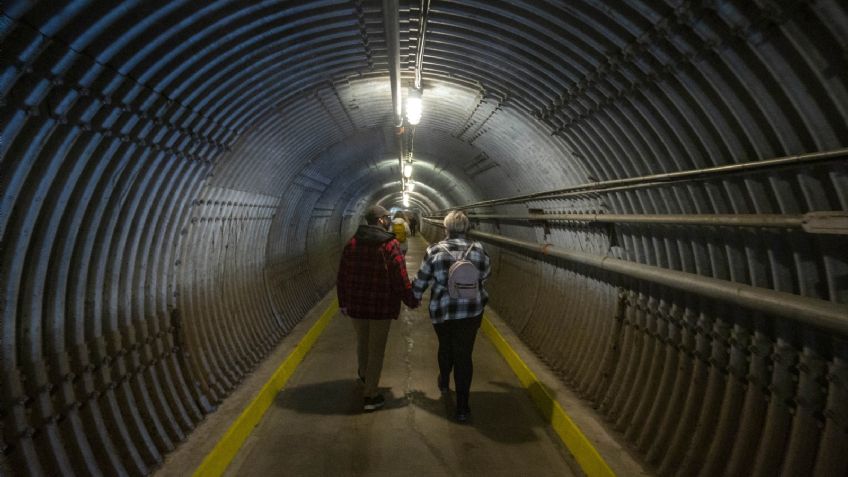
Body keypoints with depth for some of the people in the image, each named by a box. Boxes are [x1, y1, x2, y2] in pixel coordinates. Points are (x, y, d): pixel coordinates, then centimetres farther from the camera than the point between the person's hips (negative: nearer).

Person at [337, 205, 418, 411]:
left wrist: (343, 302, 16)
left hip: (356, 305, 5)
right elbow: (400, 279, -14)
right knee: (376, 350, 6)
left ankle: (363, 375, 50)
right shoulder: (391, 245, -13)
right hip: (382, 307, -5)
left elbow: (342, 277, 5)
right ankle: (371, 396, 12)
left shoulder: (352, 244, 1)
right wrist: (411, 301, 0)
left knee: (362, 342, 26)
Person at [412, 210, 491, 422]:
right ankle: (462, 407, 6)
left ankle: (444, 381, 49)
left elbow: (421, 280, 1)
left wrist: (413, 297, 19)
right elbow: (485, 273, 13)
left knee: (445, 347, 25)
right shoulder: (477, 249, -4)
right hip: (471, 311, 0)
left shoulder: (434, 251, -7)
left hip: (441, 311, 1)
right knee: (464, 355, 5)